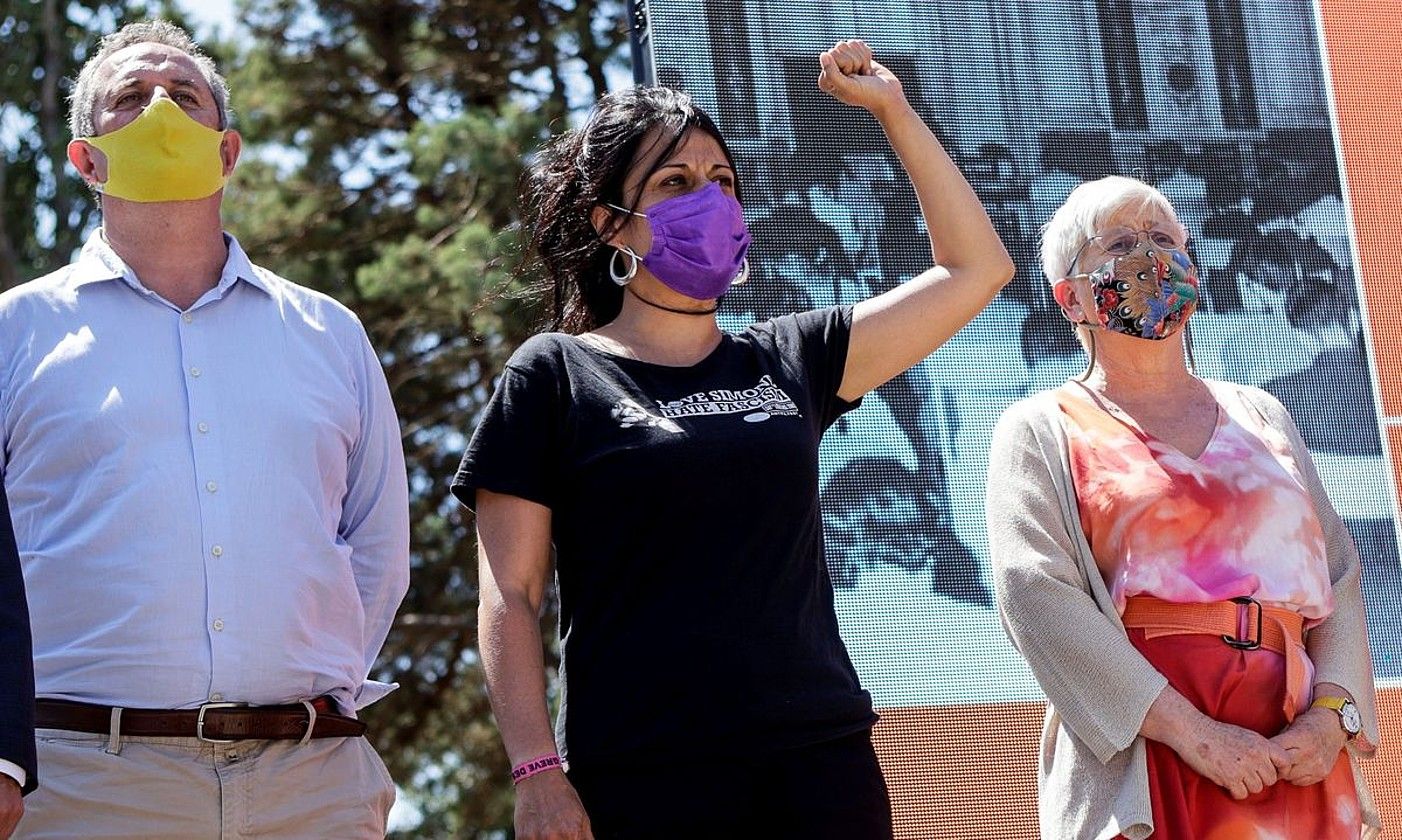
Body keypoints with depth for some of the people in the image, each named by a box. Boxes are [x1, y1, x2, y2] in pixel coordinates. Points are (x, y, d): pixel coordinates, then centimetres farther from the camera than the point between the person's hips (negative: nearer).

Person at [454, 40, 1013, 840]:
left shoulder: (788, 361, 15)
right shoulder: (554, 375, 5)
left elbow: (977, 269, 20)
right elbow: (510, 599, 1)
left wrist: (893, 109, 18)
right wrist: (538, 773, -9)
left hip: (822, 759, 3)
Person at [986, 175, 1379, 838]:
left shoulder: (1260, 416, 18)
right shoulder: (1041, 431, 5)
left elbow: (1338, 576, 11)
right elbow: (1036, 593, -10)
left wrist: (1333, 715, -8)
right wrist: (1190, 731, -19)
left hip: (1295, 760, 4)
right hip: (1140, 764, -4)